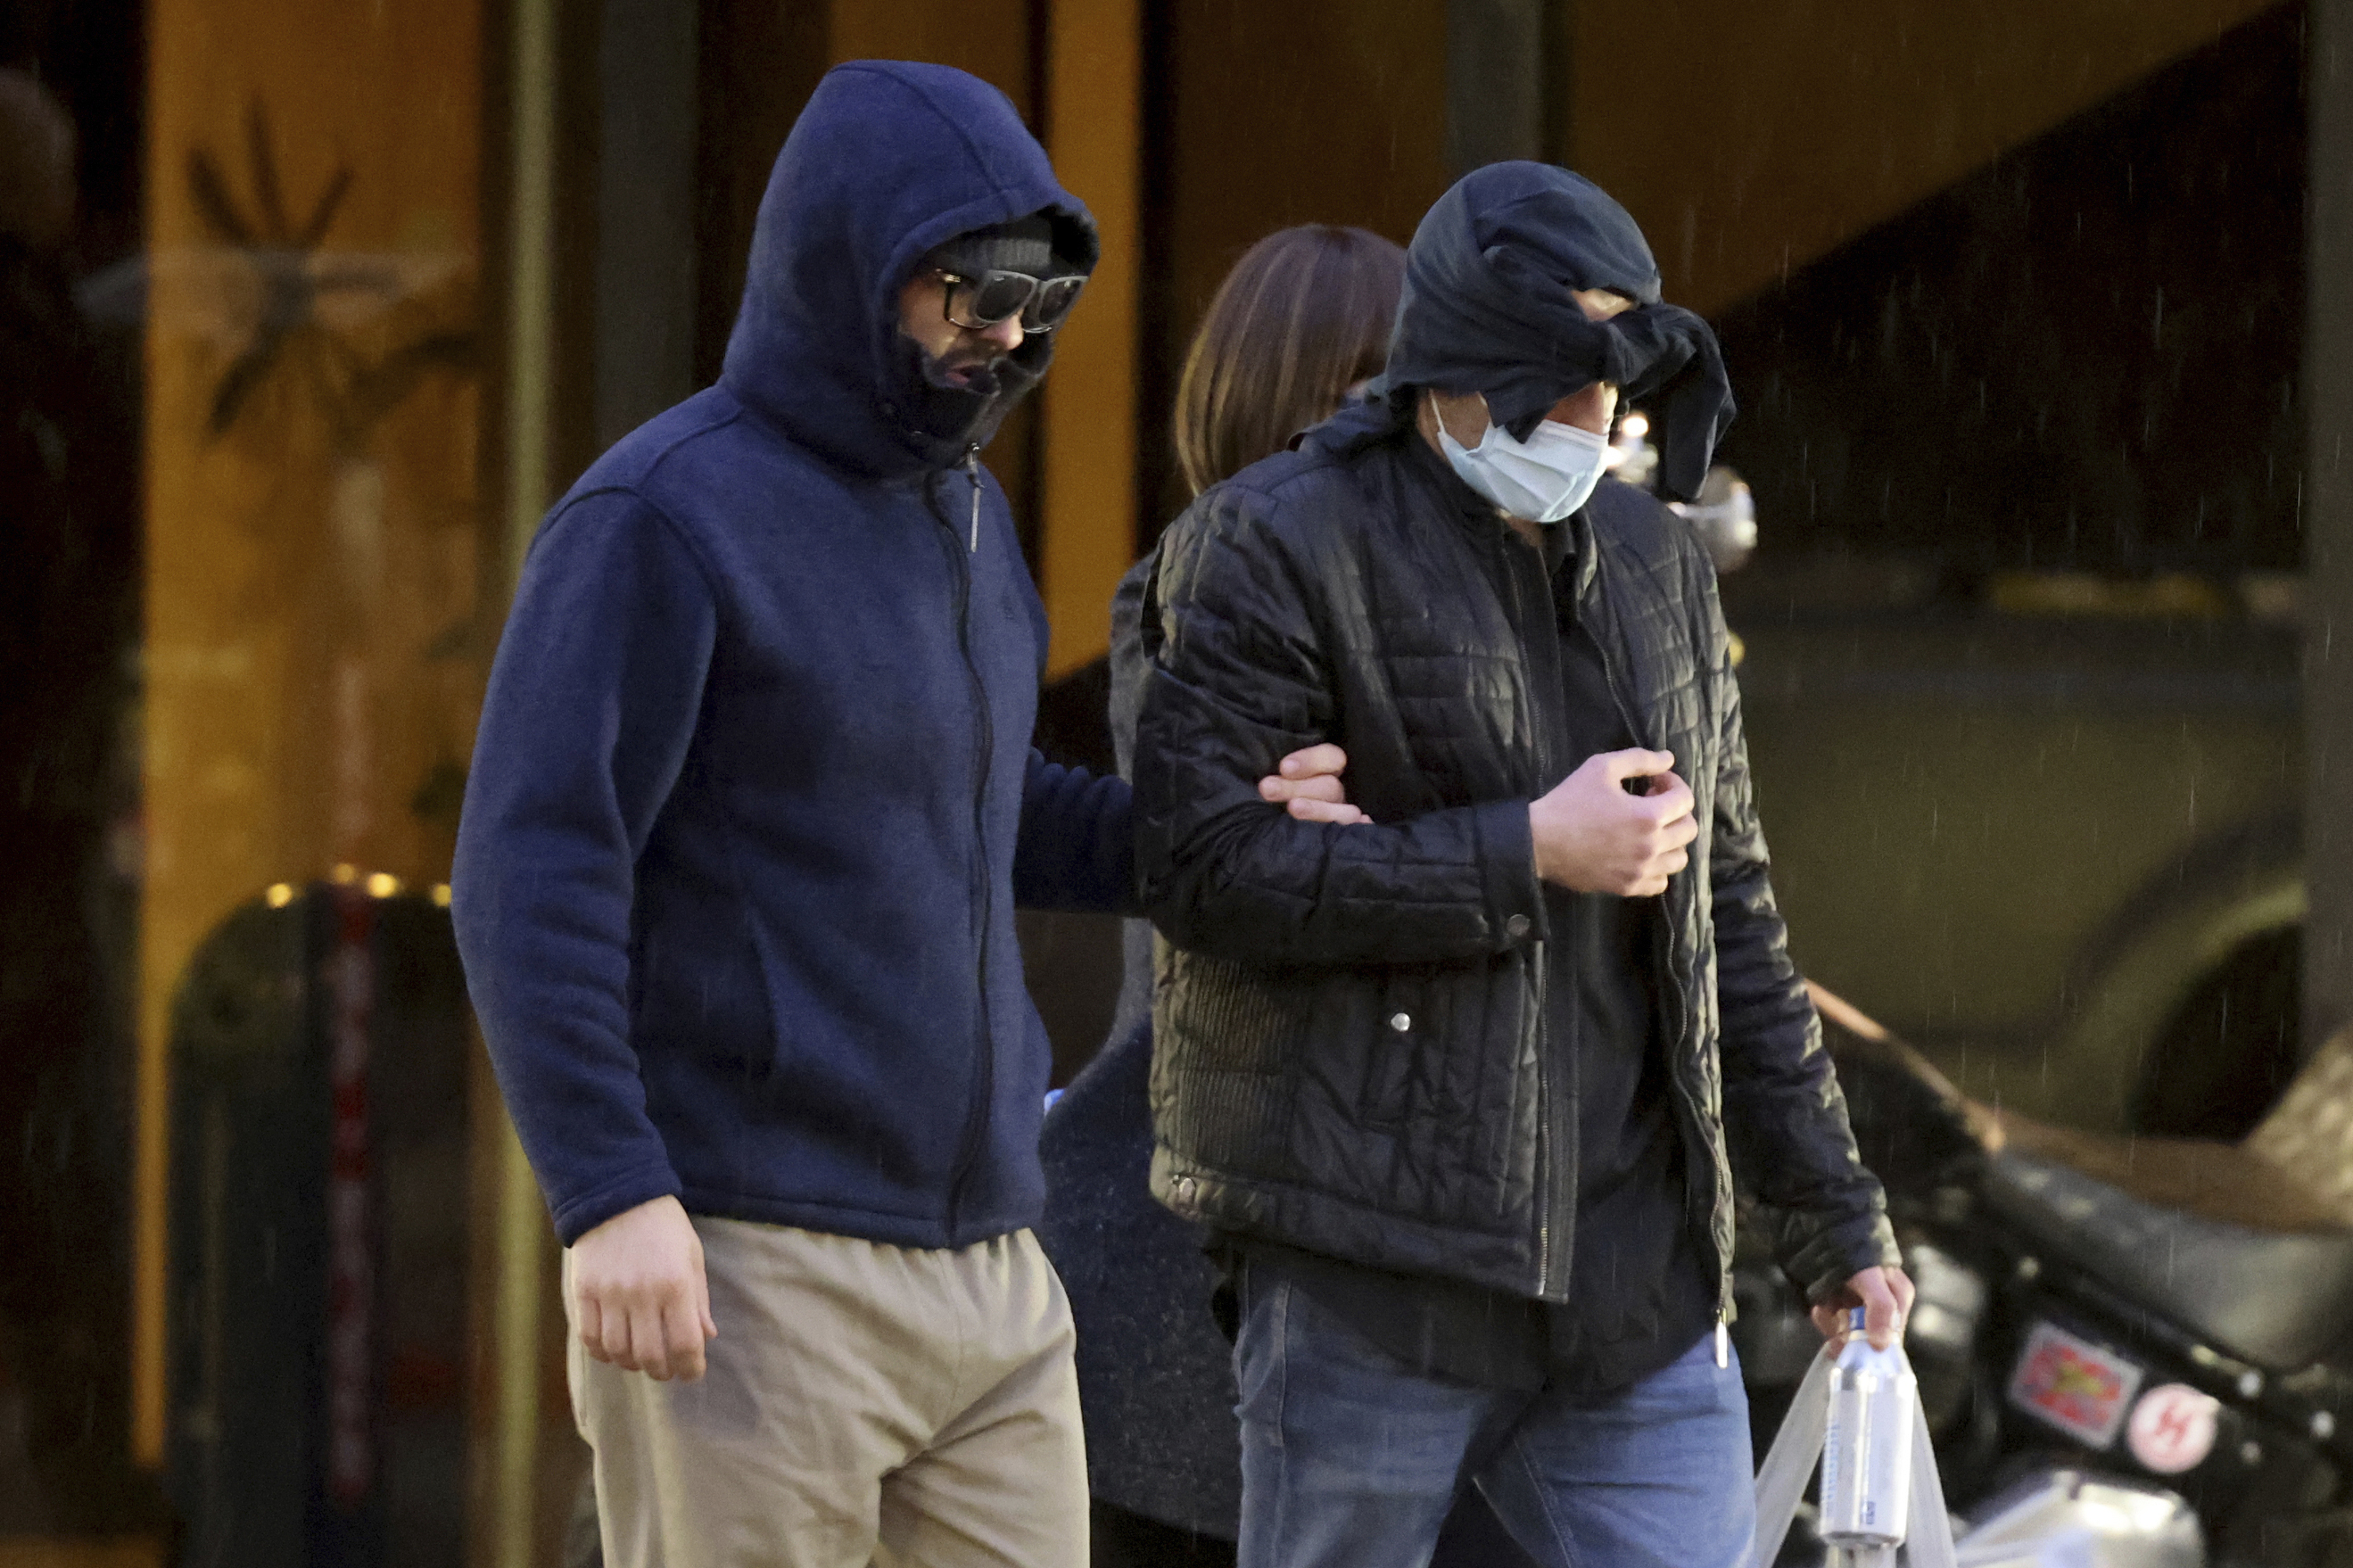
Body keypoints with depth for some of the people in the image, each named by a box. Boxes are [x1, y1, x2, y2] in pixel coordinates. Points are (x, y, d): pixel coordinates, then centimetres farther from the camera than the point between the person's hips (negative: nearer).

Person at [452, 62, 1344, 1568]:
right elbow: (532, 875, -14)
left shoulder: (966, 514, 16)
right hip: (746, 1273, -8)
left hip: (989, 1268, 8)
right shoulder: (664, 518, -9)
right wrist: (612, 1196, -23)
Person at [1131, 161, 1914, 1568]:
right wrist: (1528, 857, -16)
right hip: (1374, 1267, -5)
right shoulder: (1277, 546, -5)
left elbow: (1730, 916, 20)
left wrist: (1836, 1220, 17)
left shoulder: (1658, 569, 15)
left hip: (1635, 1277, 5)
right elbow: (1207, 863, -16)